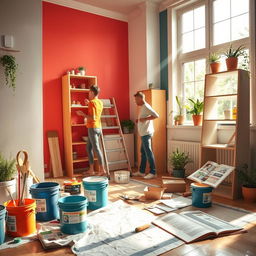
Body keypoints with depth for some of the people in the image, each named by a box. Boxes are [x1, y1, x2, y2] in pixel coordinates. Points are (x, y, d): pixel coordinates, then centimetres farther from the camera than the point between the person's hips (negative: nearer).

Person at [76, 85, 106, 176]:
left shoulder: (92, 102, -13)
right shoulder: (100, 102, 12)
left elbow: (92, 118, -20)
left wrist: (82, 114, -10)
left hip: (93, 128, -9)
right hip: (98, 127, 9)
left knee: (96, 148, -6)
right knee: (89, 148, 15)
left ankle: (102, 169, -4)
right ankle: (91, 169, 18)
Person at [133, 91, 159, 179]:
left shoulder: (146, 107, -13)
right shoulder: (143, 107, 17)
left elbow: (156, 115, -23)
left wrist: (145, 119, -22)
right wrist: (139, 120, 15)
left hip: (146, 133, -10)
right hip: (143, 133, 10)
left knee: (148, 152, -6)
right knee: (143, 152, 14)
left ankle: (153, 172, 0)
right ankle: (141, 171, 22)